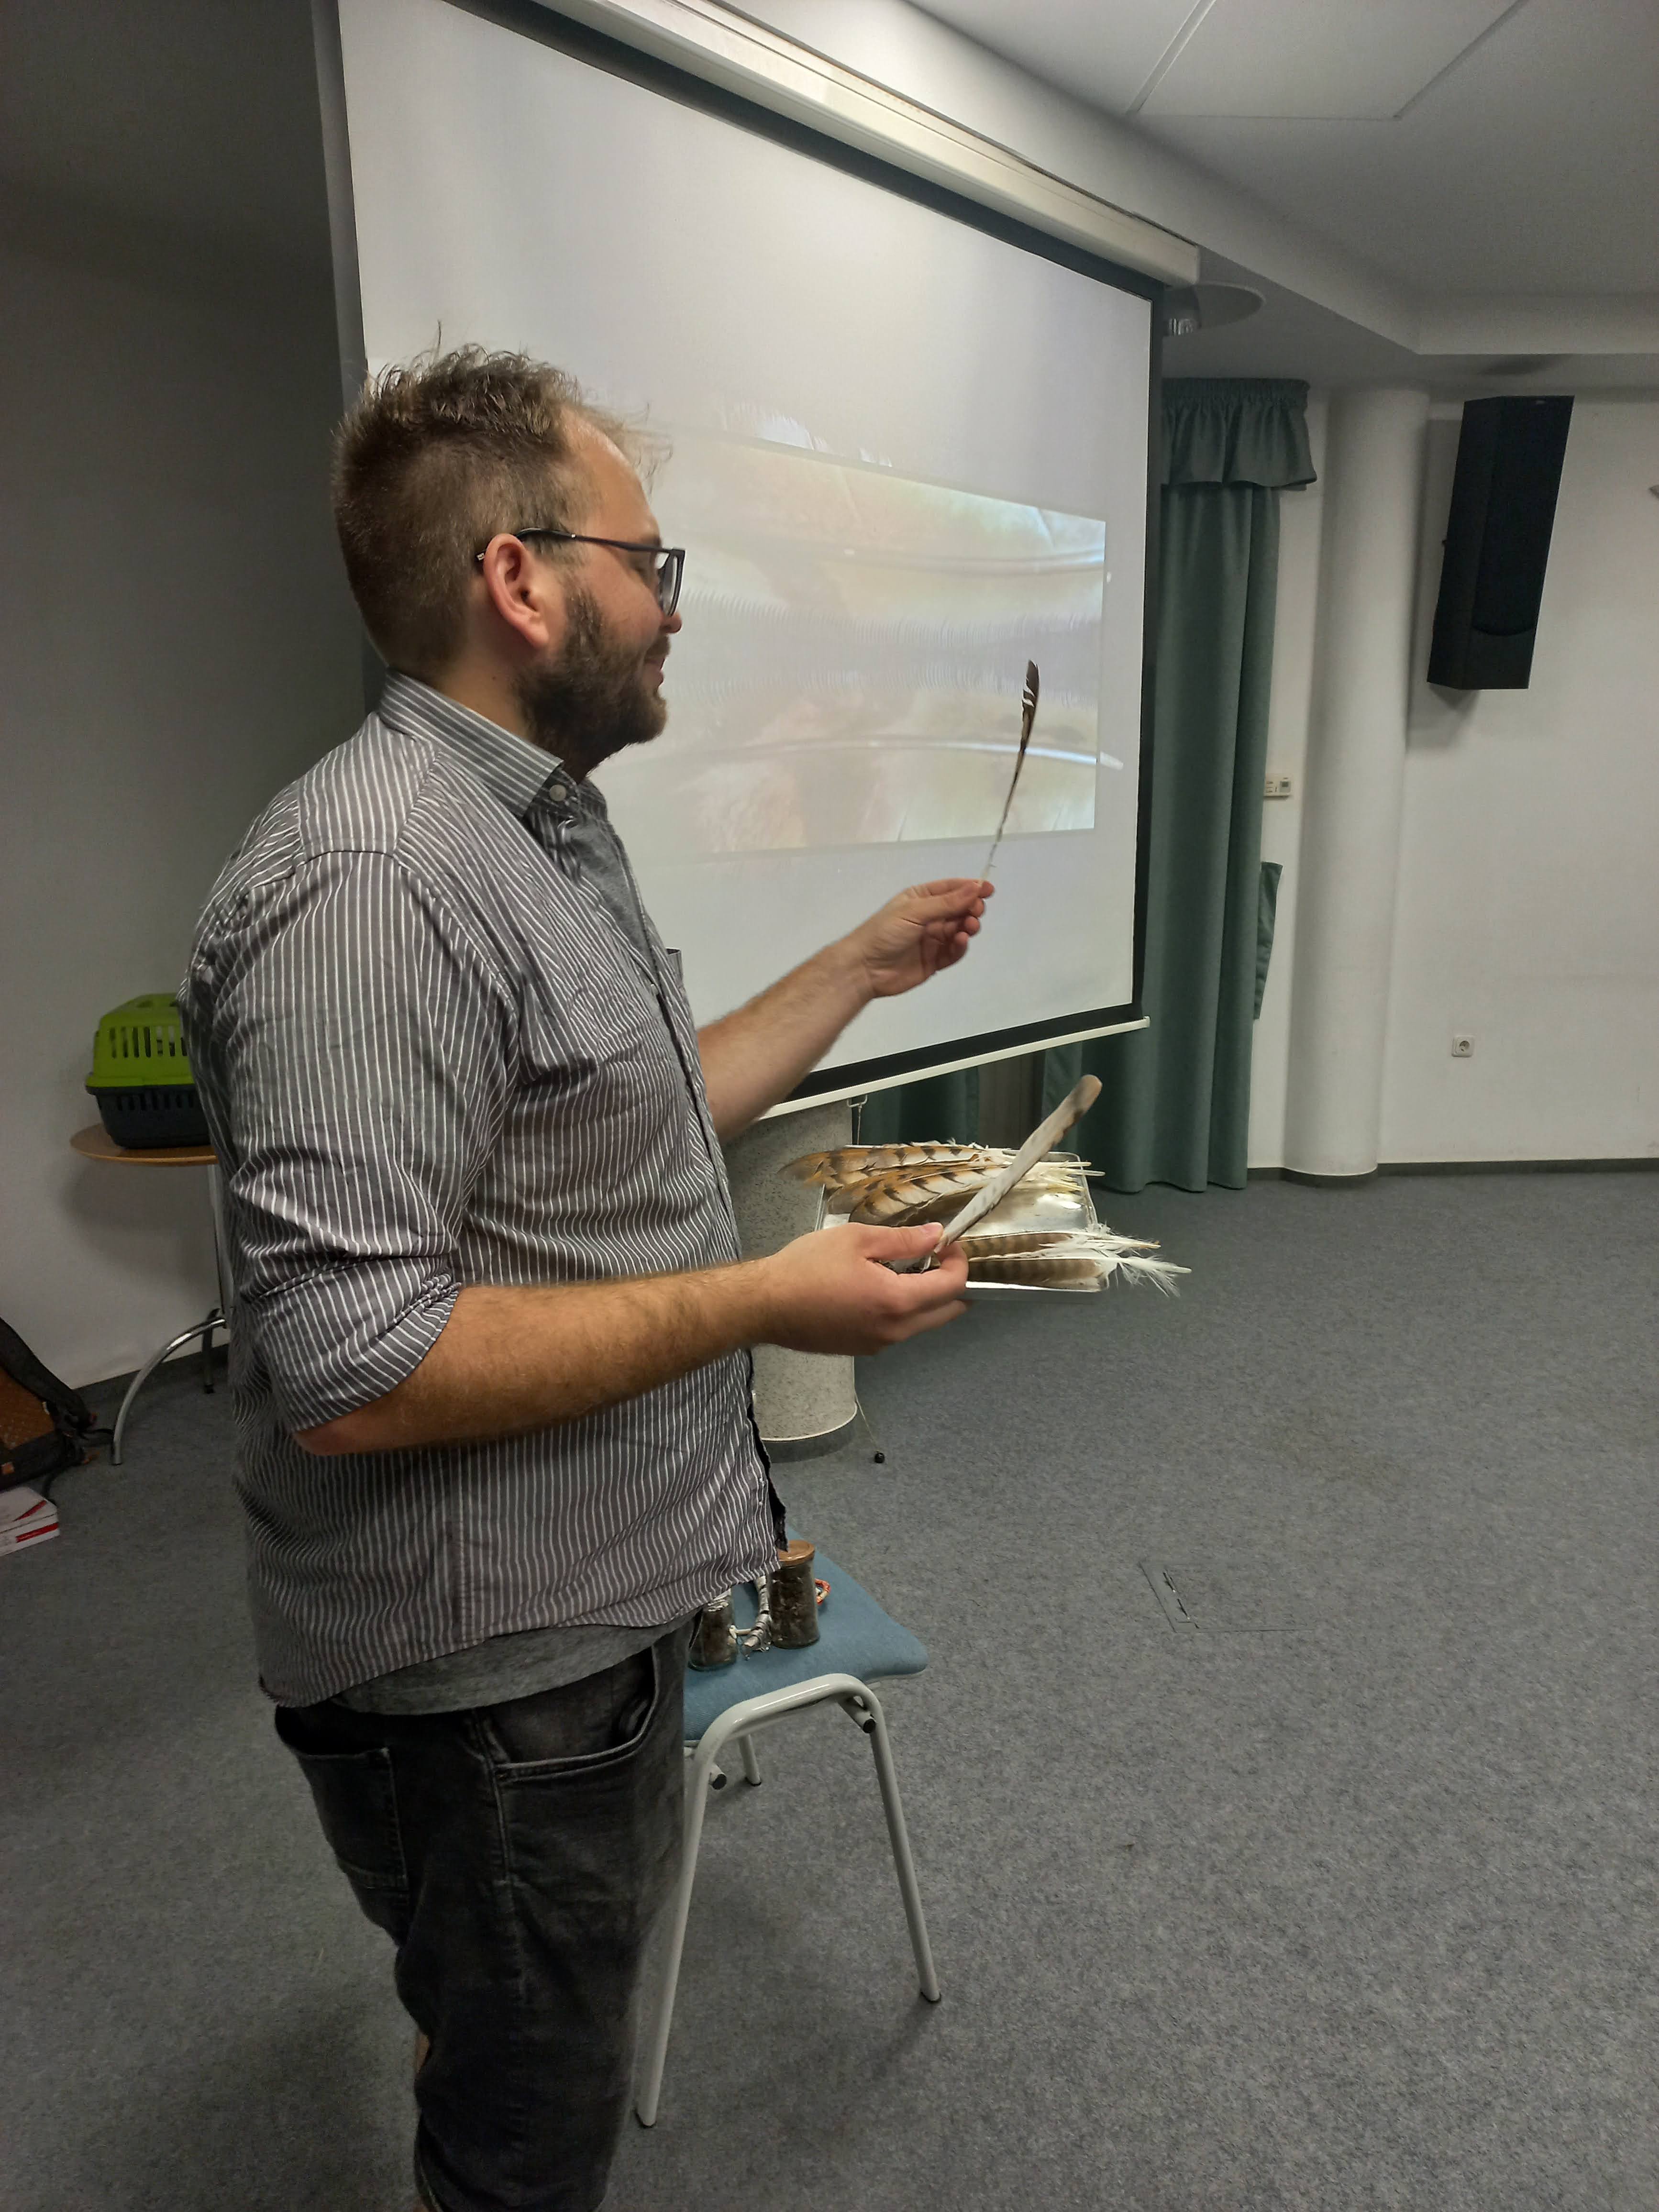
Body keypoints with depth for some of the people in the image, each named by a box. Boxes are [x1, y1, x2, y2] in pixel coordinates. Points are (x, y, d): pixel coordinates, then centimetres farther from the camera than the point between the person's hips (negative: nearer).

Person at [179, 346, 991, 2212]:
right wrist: (760, 1302, -25)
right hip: (486, 1676, -9)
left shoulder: (545, 829, 7)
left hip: (593, 1604, 9)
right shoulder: (373, 872, -26)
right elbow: (345, 1371, -30)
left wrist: (862, 967, 15)